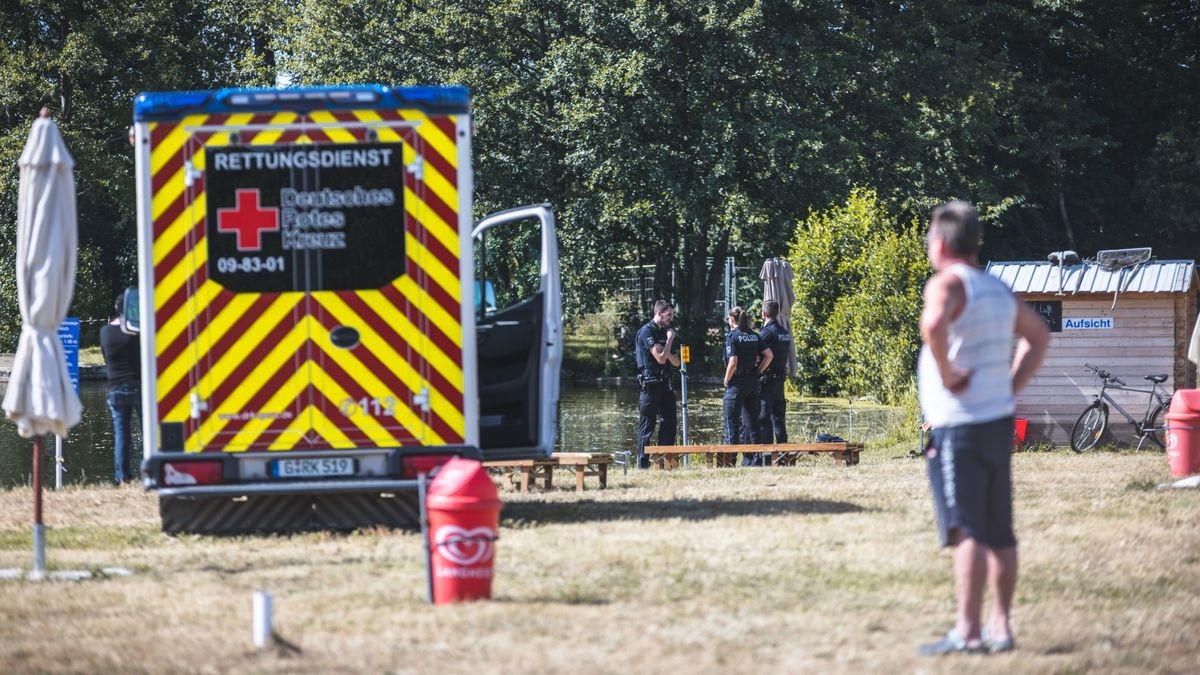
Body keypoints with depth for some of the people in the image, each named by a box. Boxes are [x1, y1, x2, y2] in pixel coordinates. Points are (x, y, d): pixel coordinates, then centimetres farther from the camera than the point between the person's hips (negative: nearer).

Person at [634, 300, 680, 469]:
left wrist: (666, 352, -7)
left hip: (664, 384, 8)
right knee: (647, 426, -4)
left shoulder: (665, 332, 16)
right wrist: (670, 340, -7)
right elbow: (661, 358, -18)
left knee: (669, 423, 6)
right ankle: (643, 465, -1)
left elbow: (676, 362, 13)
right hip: (650, 384, -8)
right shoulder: (647, 332, -10)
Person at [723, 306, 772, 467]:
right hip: (753, 382, 6)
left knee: (732, 422, -2)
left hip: (737, 382, -6)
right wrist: (758, 371, 8)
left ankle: (729, 459, -3)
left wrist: (726, 380, -7)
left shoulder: (732, 336, -11)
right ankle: (752, 459, 12)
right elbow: (768, 355, 4)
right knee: (751, 421, 11)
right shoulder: (754, 336, 8)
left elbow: (733, 363, -19)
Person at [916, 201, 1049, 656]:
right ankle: (1000, 626, 14)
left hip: (959, 426, -8)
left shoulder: (948, 284, -11)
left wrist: (947, 374, -19)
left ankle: (967, 632, -12)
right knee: (1000, 534, 10)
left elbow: (933, 325, -33)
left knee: (967, 532, -10)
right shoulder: (998, 290, 14)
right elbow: (1038, 336, 27)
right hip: (999, 422, 8)